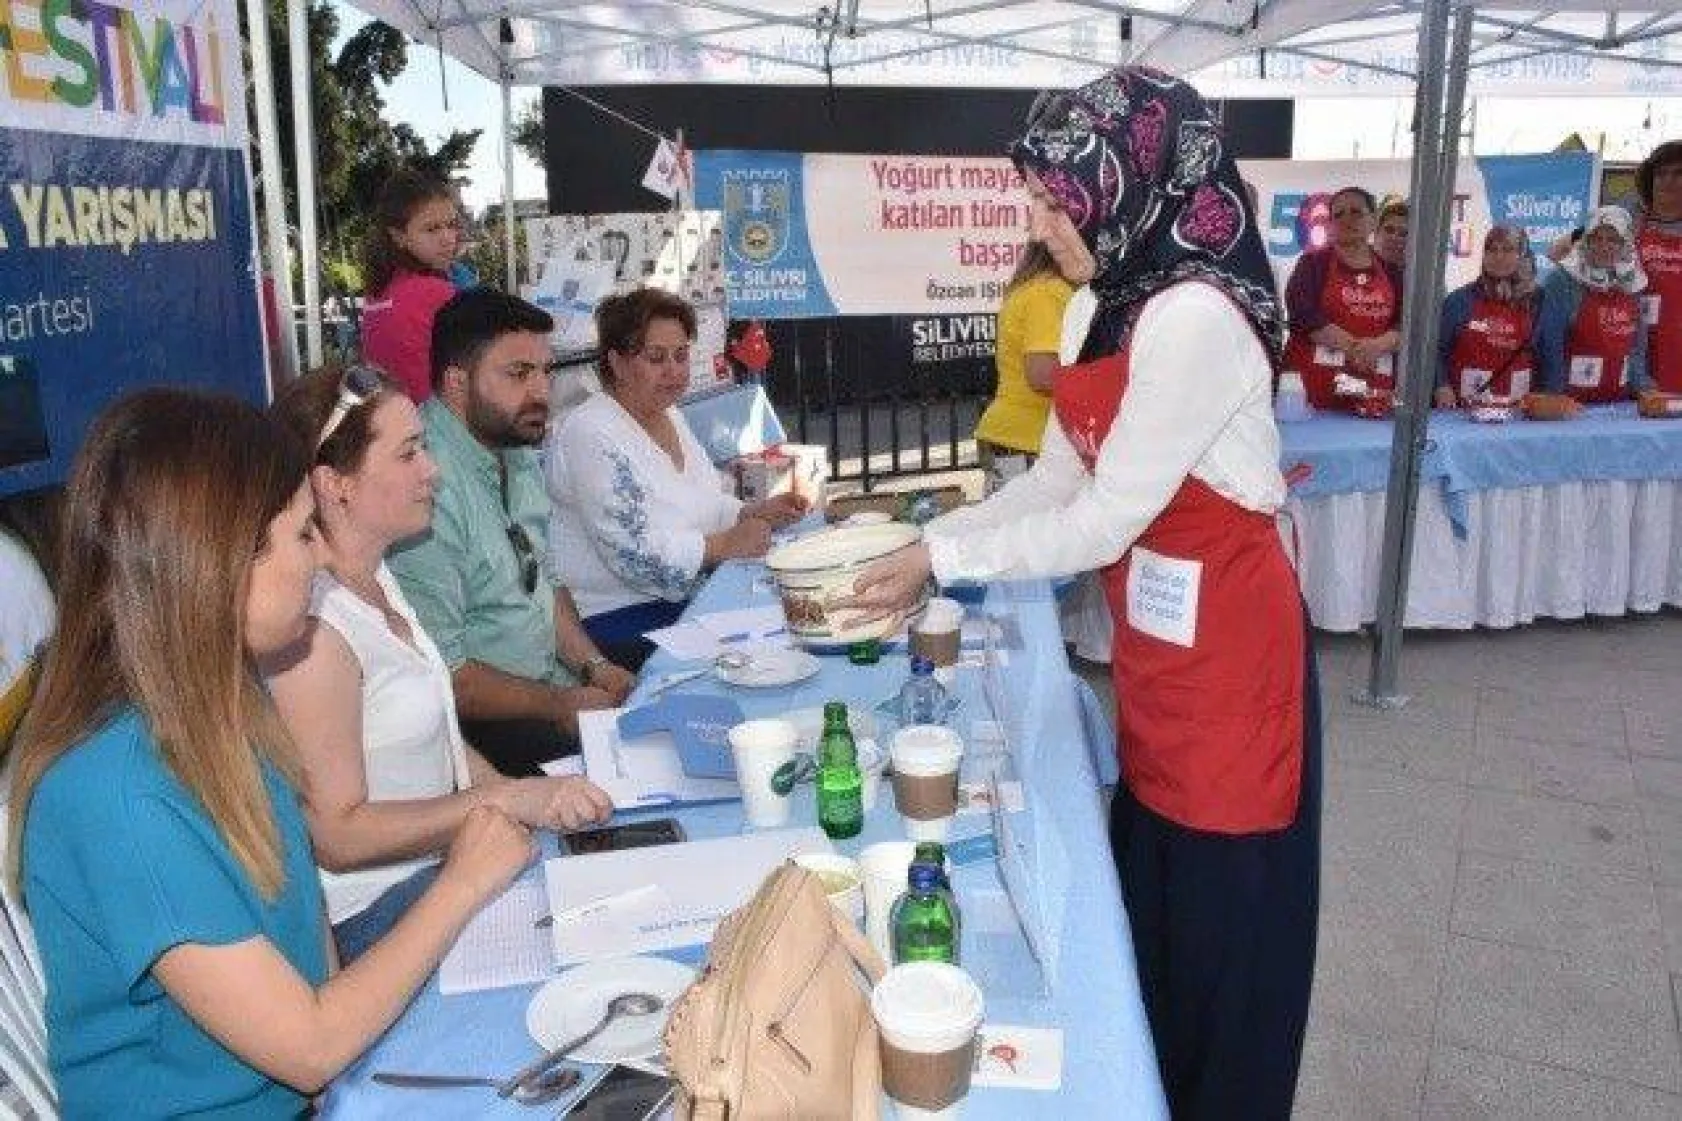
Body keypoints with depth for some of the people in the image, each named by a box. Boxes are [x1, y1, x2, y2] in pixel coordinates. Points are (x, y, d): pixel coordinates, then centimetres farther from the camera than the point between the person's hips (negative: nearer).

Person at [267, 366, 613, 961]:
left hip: (441, 855, 9)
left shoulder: (374, 576, 6)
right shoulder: (312, 629, -23)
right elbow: (337, 833, -21)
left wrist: (530, 798, 1)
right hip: (377, 911, -9)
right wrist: (505, 800, -23)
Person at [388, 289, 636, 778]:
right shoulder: (429, 487, -23)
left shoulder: (518, 452, 9)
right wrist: (560, 706, -15)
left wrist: (593, 665, 3)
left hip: (554, 685, 9)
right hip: (483, 727, -9)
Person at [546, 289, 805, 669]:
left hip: (684, 602, 9)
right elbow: (638, 555, -24)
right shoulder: (591, 435, -18)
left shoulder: (670, 416, 12)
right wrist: (726, 545, -17)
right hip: (615, 620, -9)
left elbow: (701, 504, 23)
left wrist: (758, 512, 5)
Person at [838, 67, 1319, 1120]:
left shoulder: (1195, 317, -22)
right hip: (1160, 651, 9)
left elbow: (1104, 521, -22)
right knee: (1151, 892, 20)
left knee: (1223, 914, 9)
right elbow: (1052, 481, 8)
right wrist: (928, 540, 0)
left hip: (1228, 656, -9)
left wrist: (941, 560, -15)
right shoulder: (1122, 312, 8)